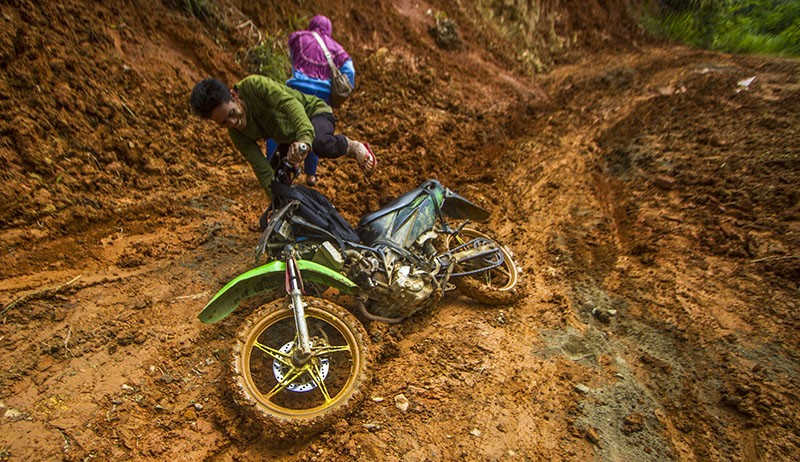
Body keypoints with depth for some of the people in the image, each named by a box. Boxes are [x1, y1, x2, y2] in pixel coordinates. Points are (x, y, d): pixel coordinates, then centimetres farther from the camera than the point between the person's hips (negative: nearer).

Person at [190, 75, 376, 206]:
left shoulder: (253, 85, -30)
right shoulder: (236, 133, -14)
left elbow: (290, 103, -45)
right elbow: (262, 169, -17)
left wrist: (304, 137, -63)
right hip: (289, 138, 6)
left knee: (320, 144, -40)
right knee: (278, 175, -7)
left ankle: (353, 147, -11)